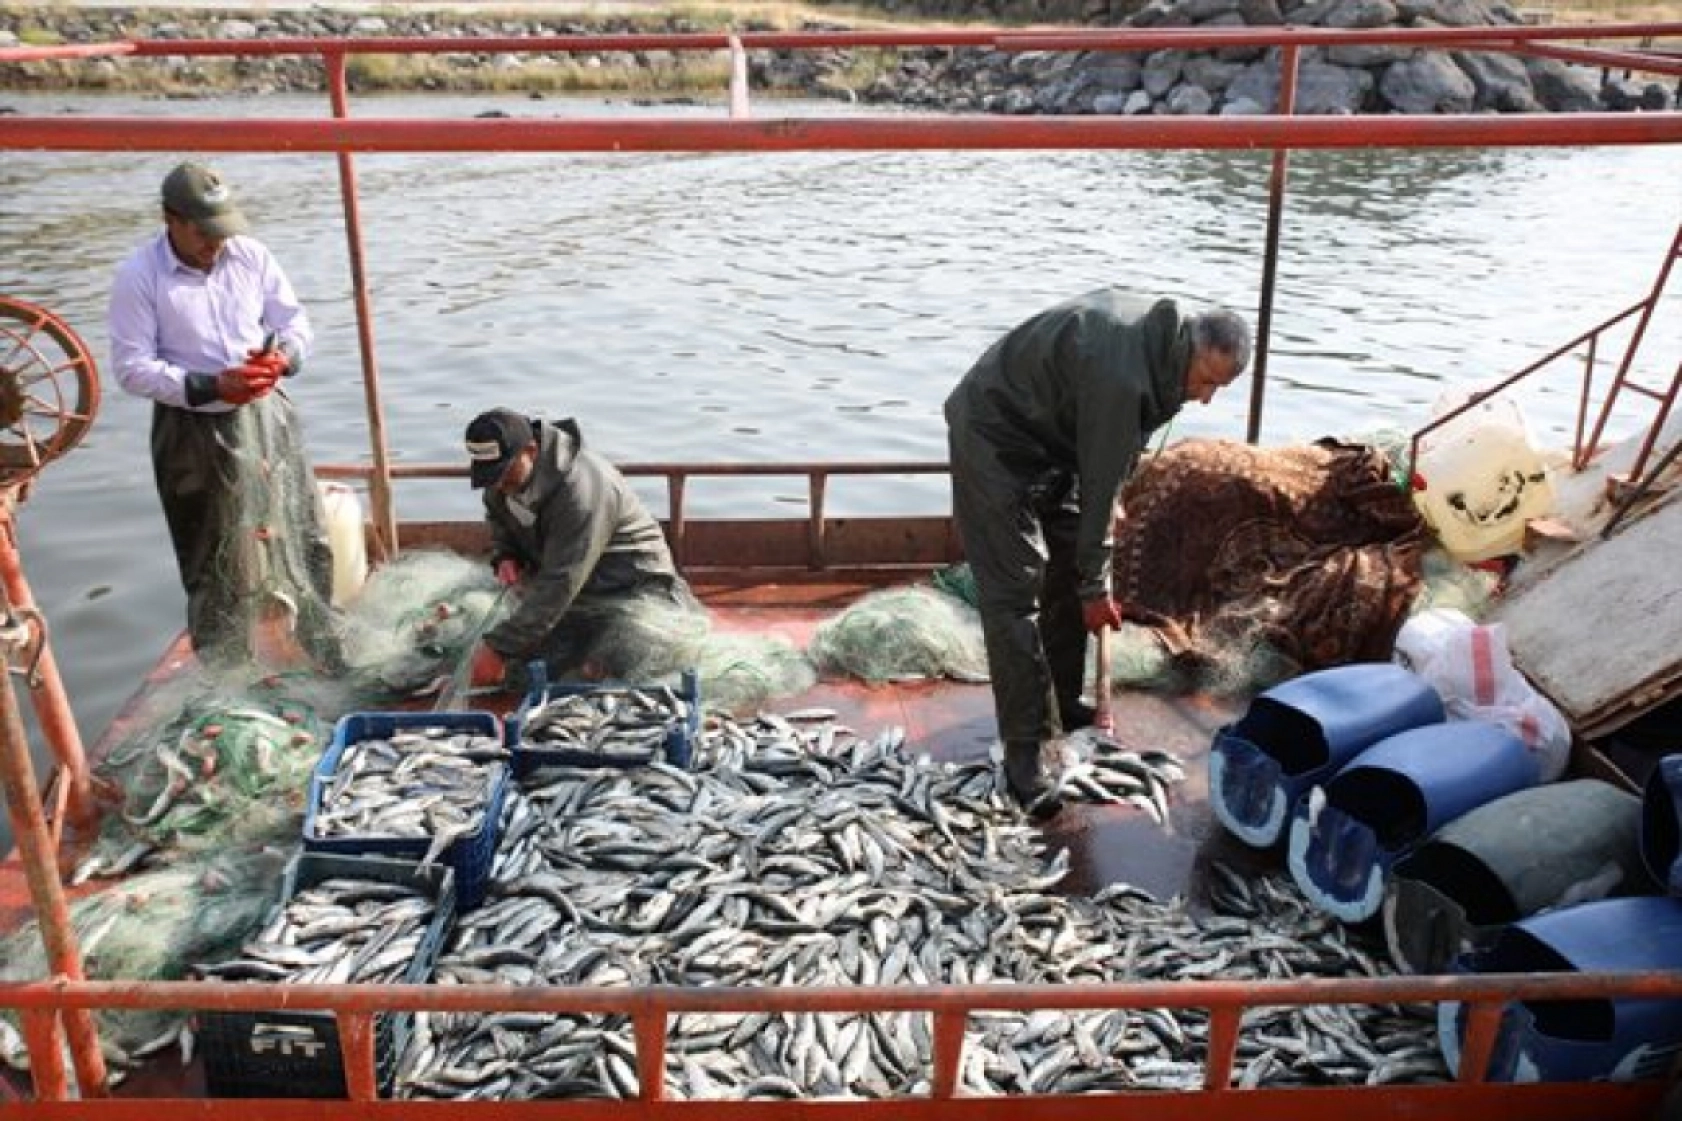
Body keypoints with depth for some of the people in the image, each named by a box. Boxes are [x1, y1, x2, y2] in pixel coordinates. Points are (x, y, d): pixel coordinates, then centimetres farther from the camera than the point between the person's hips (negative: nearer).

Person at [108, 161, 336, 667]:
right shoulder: (138, 276, -12)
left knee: (308, 540, 12)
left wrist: (283, 356, -17)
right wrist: (209, 387, -25)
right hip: (194, 432, -4)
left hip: (267, 417, 4)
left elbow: (296, 321, 6)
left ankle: (326, 655, 32)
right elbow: (131, 367, -13)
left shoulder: (251, 254, -2)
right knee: (217, 563, 5)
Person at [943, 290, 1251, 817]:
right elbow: (1100, 482, -25)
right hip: (994, 438, -10)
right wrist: (1096, 585, -15)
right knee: (1015, 591, -13)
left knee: (1067, 570, 12)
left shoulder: (1154, 331, -4)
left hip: (1051, 437, 10)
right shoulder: (1120, 377, -32)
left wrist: (1098, 542, 6)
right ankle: (1023, 748, -11)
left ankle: (1062, 703, 26)